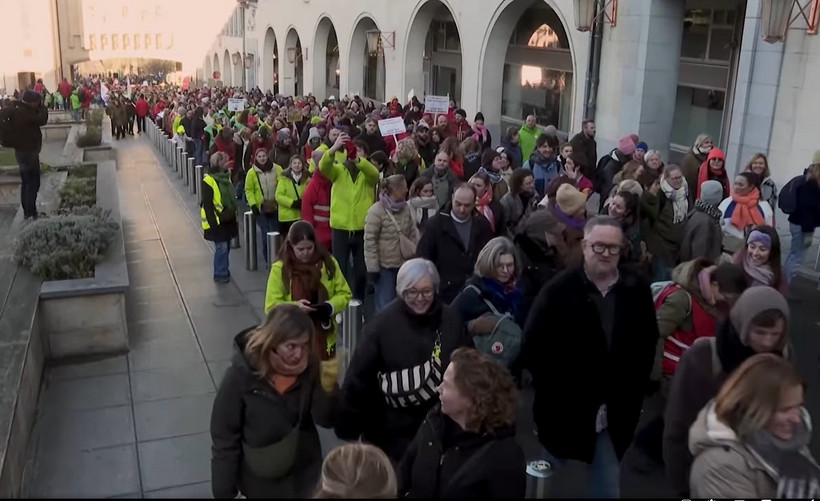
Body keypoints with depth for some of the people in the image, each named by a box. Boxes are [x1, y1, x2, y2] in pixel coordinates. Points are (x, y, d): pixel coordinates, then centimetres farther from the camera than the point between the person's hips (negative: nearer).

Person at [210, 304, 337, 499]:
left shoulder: (309, 368, -15)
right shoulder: (241, 377, -23)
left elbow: (327, 420, -13)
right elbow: (224, 439, -15)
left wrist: (328, 385, -31)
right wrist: (224, 492, -9)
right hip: (259, 484, -2)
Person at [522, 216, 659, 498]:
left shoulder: (637, 290, -2)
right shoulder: (558, 290, -11)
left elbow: (647, 345, 5)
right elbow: (533, 346, -11)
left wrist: (631, 394, -1)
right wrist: (554, 394, -12)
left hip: (614, 412, 2)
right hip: (563, 408, -2)